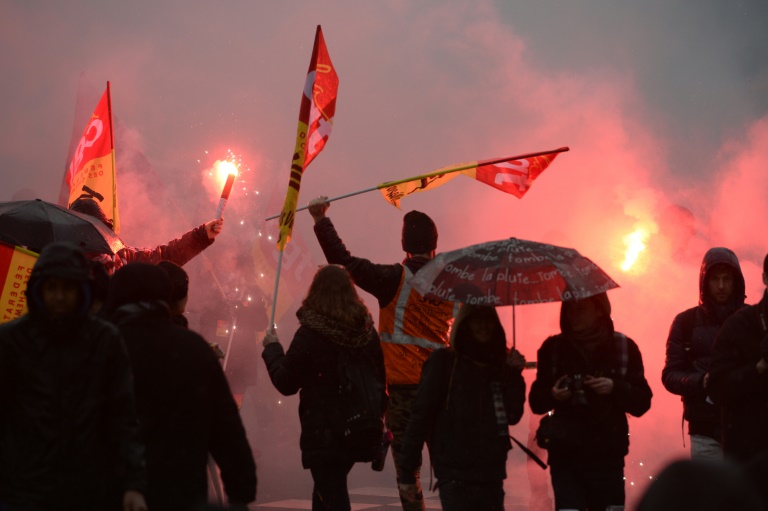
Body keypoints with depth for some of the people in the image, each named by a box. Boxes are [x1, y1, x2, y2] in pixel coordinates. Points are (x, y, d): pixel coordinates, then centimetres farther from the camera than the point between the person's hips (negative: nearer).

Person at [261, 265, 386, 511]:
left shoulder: (309, 335, -15)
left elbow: (286, 384, -7)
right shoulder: (367, 332, 0)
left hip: (323, 433, -6)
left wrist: (272, 348, 8)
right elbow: (380, 379, 9)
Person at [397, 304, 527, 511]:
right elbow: (421, 415, -6)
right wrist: (407, 470, -9)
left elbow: (513, 415, 7)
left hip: (492, 473, 5)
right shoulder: (443, 362, -3)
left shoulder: (499, 364, 11)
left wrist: (515, 376, -5)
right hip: (455, 475, -5)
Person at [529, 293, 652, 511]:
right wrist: (553, 395, -13)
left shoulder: (623, 347, 4)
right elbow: (536, 403, 8)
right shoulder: (553, 348, 5)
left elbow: (642, 403, 4)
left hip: (607, 457, 0)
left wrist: (615, 388, -14)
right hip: (565, 455, 0)